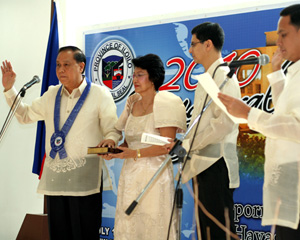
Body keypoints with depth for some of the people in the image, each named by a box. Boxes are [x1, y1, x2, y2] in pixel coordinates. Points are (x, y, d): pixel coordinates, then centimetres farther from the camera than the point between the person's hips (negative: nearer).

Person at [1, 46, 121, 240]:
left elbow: (112, 128, -1)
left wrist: (109, 141, -23)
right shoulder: (51, 95, 15)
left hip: (84, 179, -5)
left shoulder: (100, 94, 0)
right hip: (54, 176, 5)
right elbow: (25, 115, 25)